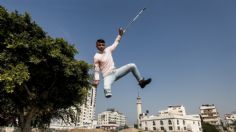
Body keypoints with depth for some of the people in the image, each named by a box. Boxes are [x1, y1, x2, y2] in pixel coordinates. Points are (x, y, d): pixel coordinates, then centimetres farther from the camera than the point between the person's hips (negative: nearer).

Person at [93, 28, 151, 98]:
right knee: (107, 88, -39)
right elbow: (96, 70, -7)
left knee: (132, 66, -7)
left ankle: (141, 81, 4)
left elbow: (116, 43, 17)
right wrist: (96, 80, -18)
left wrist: (120, 35, 8)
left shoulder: (108, 49, 4)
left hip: (116, 71, 5)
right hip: (108, 75, -5)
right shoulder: (96, 57, -8)